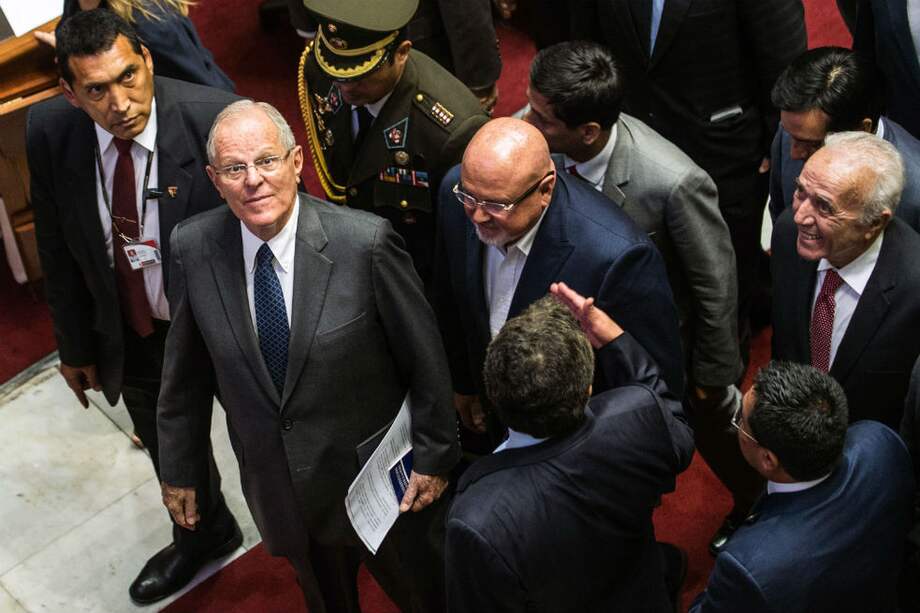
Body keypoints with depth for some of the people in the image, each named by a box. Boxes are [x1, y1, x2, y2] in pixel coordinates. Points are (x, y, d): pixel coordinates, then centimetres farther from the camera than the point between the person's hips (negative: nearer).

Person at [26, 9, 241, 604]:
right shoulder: (50, 131, -17)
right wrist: (75, 346, 6)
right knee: (169, 449, 29)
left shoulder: (216, 119, -30)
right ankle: (203, 534, 62)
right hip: (134, 333, 5)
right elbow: (59, 248, -2)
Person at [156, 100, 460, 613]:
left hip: (377, 472, -3)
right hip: (276, 482, 3)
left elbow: (424, 356, -14)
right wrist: (179, 469, 7)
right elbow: (187, 369, -1)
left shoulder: (365, 242, -25)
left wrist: (435, 456, -7)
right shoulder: (193, 249, -14)